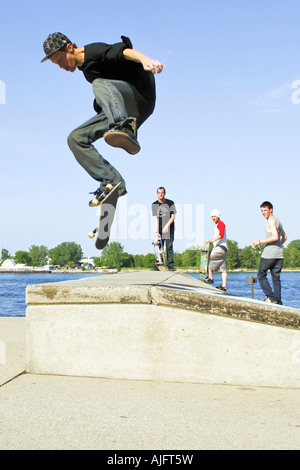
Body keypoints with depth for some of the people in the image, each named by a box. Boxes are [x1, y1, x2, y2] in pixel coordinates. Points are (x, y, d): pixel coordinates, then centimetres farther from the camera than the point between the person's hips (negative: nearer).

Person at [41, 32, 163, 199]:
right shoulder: (85, 68, 16)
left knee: (100, 84, -36)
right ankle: (113, 182, -10)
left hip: (140, 100, -9)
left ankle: (125, 130, -60)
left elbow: (125, 51, -30)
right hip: (121, 112, 9)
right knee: (76, 138, 0)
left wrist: (145, 60, -50)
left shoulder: (97, 51, -12)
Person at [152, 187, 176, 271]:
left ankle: (171, 265, -6)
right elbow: (155, 217, -1)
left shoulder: (170, 203, 2)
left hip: (169, 229, -2)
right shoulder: (154, 204, 7)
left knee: (169, 247, -7)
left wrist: (167, 225, -14)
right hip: (159, 229, 2)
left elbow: (173, 216, 0)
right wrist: (156, 228, -15)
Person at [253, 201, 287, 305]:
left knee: (261, 275, 4)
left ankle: (271, 297, -4)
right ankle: (278, 302, 4)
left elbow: (275, 237, -21)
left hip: (269, 254, -8)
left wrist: (260, 241, -16)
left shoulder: (271, 220, -9)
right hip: (279, 254, 8)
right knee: (276, 278, 8)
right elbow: (284, 237, 27)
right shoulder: (278, 220, 19)